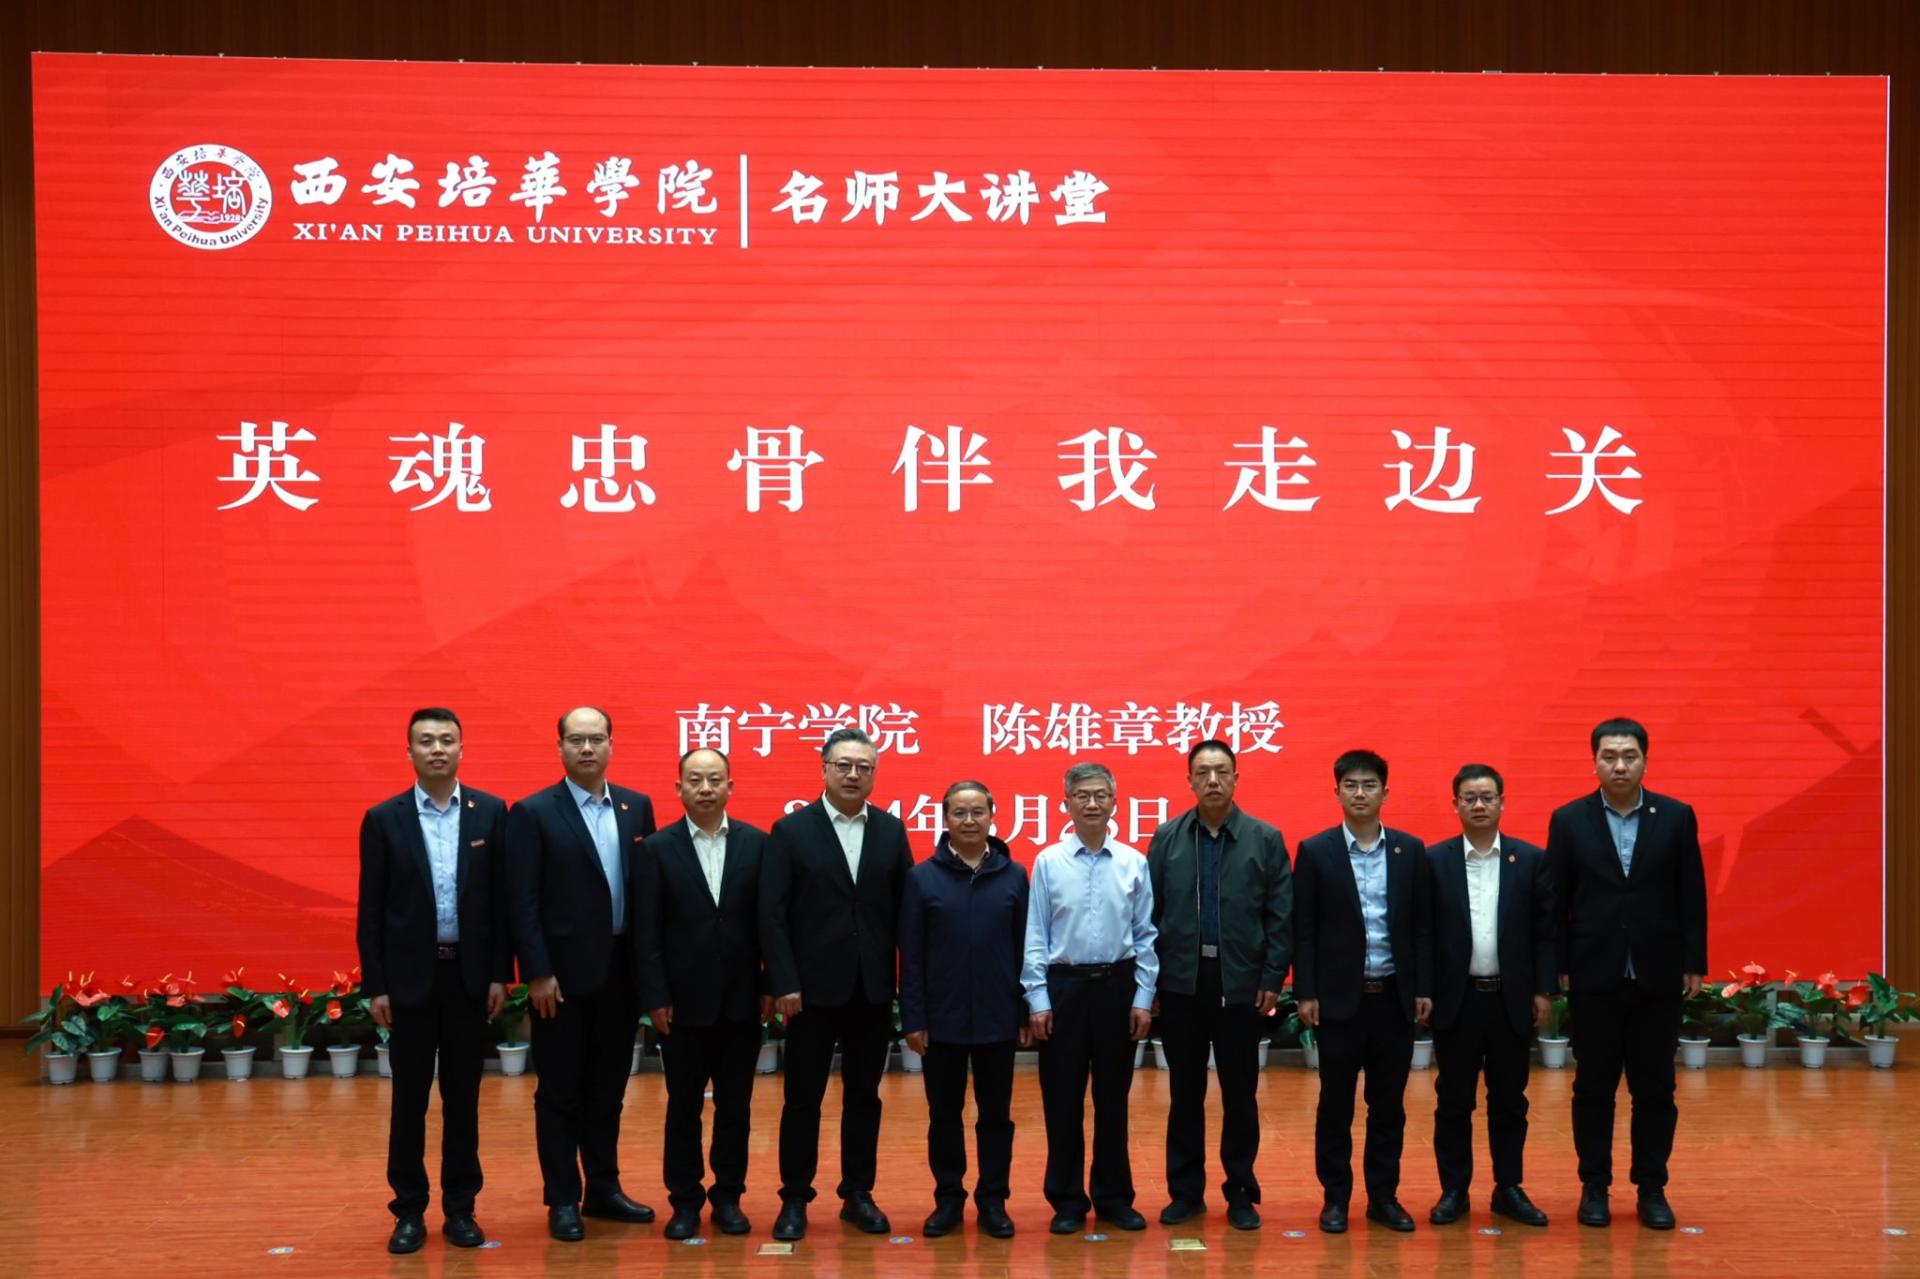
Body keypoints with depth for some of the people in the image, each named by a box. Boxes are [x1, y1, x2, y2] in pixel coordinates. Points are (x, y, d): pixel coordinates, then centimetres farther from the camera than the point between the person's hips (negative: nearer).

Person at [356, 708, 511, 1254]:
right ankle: (409, 1210, 15)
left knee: (463, 1097, 8)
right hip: (409, 976, -1)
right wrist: (375, 985, -4)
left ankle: (460, 1208, 17)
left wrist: (500, 973, -1)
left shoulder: (490, 812, 1)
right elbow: (371, 910, -1)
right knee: (409, 1099, 6)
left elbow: (502, 898, 3)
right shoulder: (383, 819, -1)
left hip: (469, 974, 1)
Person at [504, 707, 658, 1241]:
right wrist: (538, 974, -14)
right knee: (560, 1093, 5)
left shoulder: (637, 808, 7)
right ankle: (562, 1199, 13)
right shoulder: (533, 813, -6)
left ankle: (603, 1188, 24)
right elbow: (524, 903, -9)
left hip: (621, 971, 4)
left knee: (608, 1089, 13)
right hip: (563, 974, -4)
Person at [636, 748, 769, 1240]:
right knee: (683, 1106, 7)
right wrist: (655, 997, -8)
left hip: (742, 1000, 1)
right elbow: (647, 931, -3)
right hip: (684, 1001, -1)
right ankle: (685, 1201, 16)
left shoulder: (756, 844, 2)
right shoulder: (658, 848, -1)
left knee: (735, 1105, 8)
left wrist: (772, 987, -2)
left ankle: (728, 1196, 19)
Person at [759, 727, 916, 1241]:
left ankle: (858, 1194, 21)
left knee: (864, 1096, 10)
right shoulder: (791, 830, -3)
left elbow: (904, 909, 4)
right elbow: (772, 914, -6)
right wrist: (784, 983, -12)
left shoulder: (891, 831, 5)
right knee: (803, 1098, 4)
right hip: (814, 987, -2)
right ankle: (795, 1199, 14)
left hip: (873, 988, 3)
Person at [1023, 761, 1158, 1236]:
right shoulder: (1048, 862, -2)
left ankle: (1114, 1197, 21)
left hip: (1117, 985, 1)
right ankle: (1068, 1201, 16)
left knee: (1113, 1098, 10)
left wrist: (1143, 998, 0)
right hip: (1064, 985, -1)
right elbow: (1036, 936, -1)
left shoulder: (1134, 863, 0)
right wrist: (1038, 999, -5)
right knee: (1062, 1099, 5)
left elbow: (1145, 935, 3)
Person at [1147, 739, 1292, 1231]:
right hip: (1181, 982, 1)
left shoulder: (1266, 839, 0)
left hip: (1242, 982, -1)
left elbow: (1281, 916, -2)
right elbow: (1149, 911, 3)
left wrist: (1273, 978, -7)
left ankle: (1241, 1193, 17)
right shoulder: (1166, 839, 3)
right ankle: (1186, 1191, 18)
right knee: (1185, 1092, 9)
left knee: (1240, 1093, 7)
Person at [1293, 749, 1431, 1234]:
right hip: (1340, 995, -2)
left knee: (1389, 1104, 8)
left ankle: (1383, 1196, 18)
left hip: (1394, 995, 2)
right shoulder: (1315, 851, -2)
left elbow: (1421, 925, 7)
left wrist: (1423, 988, 2)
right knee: (1336, 1104, 5)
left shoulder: (1410, 850, 5)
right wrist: (1306, 992, -7)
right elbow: (1303, 928, -2)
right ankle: (1335, 1198, 14)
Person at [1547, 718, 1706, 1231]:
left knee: (1655, 1088, 6)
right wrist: (1556, 968, -2)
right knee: (1594, 1086, 6)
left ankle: (1652, 1188, 16)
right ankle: (1595, 1187, 15)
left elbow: (1692, 896, 3)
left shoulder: (1677, 818, 1)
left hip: (1657, 975, 1)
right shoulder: (1569, 820, 0)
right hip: (1594, 975, 0)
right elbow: (1555, 900, 1)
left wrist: (1694, 963, 0)